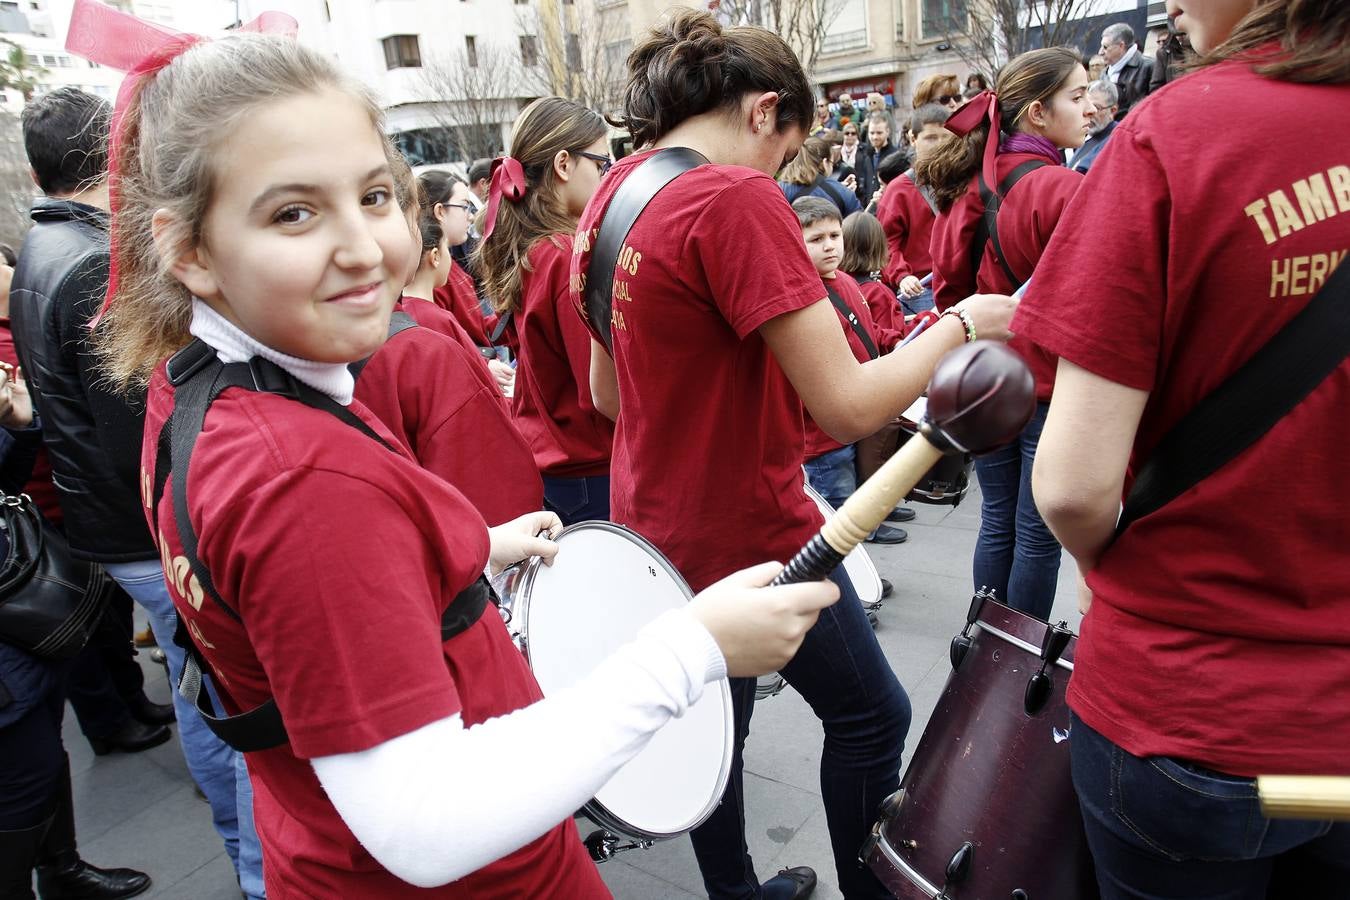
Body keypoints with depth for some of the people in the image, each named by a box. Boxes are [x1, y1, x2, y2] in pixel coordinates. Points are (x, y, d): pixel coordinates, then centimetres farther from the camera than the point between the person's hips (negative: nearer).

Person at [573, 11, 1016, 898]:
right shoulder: (737, 198, -22)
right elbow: (849, 405, -24)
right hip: (749, 530, -8)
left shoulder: (615, 191, 4)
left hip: (656, 519, 8)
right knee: (871, 716, 15)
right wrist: (960, 322, -10)